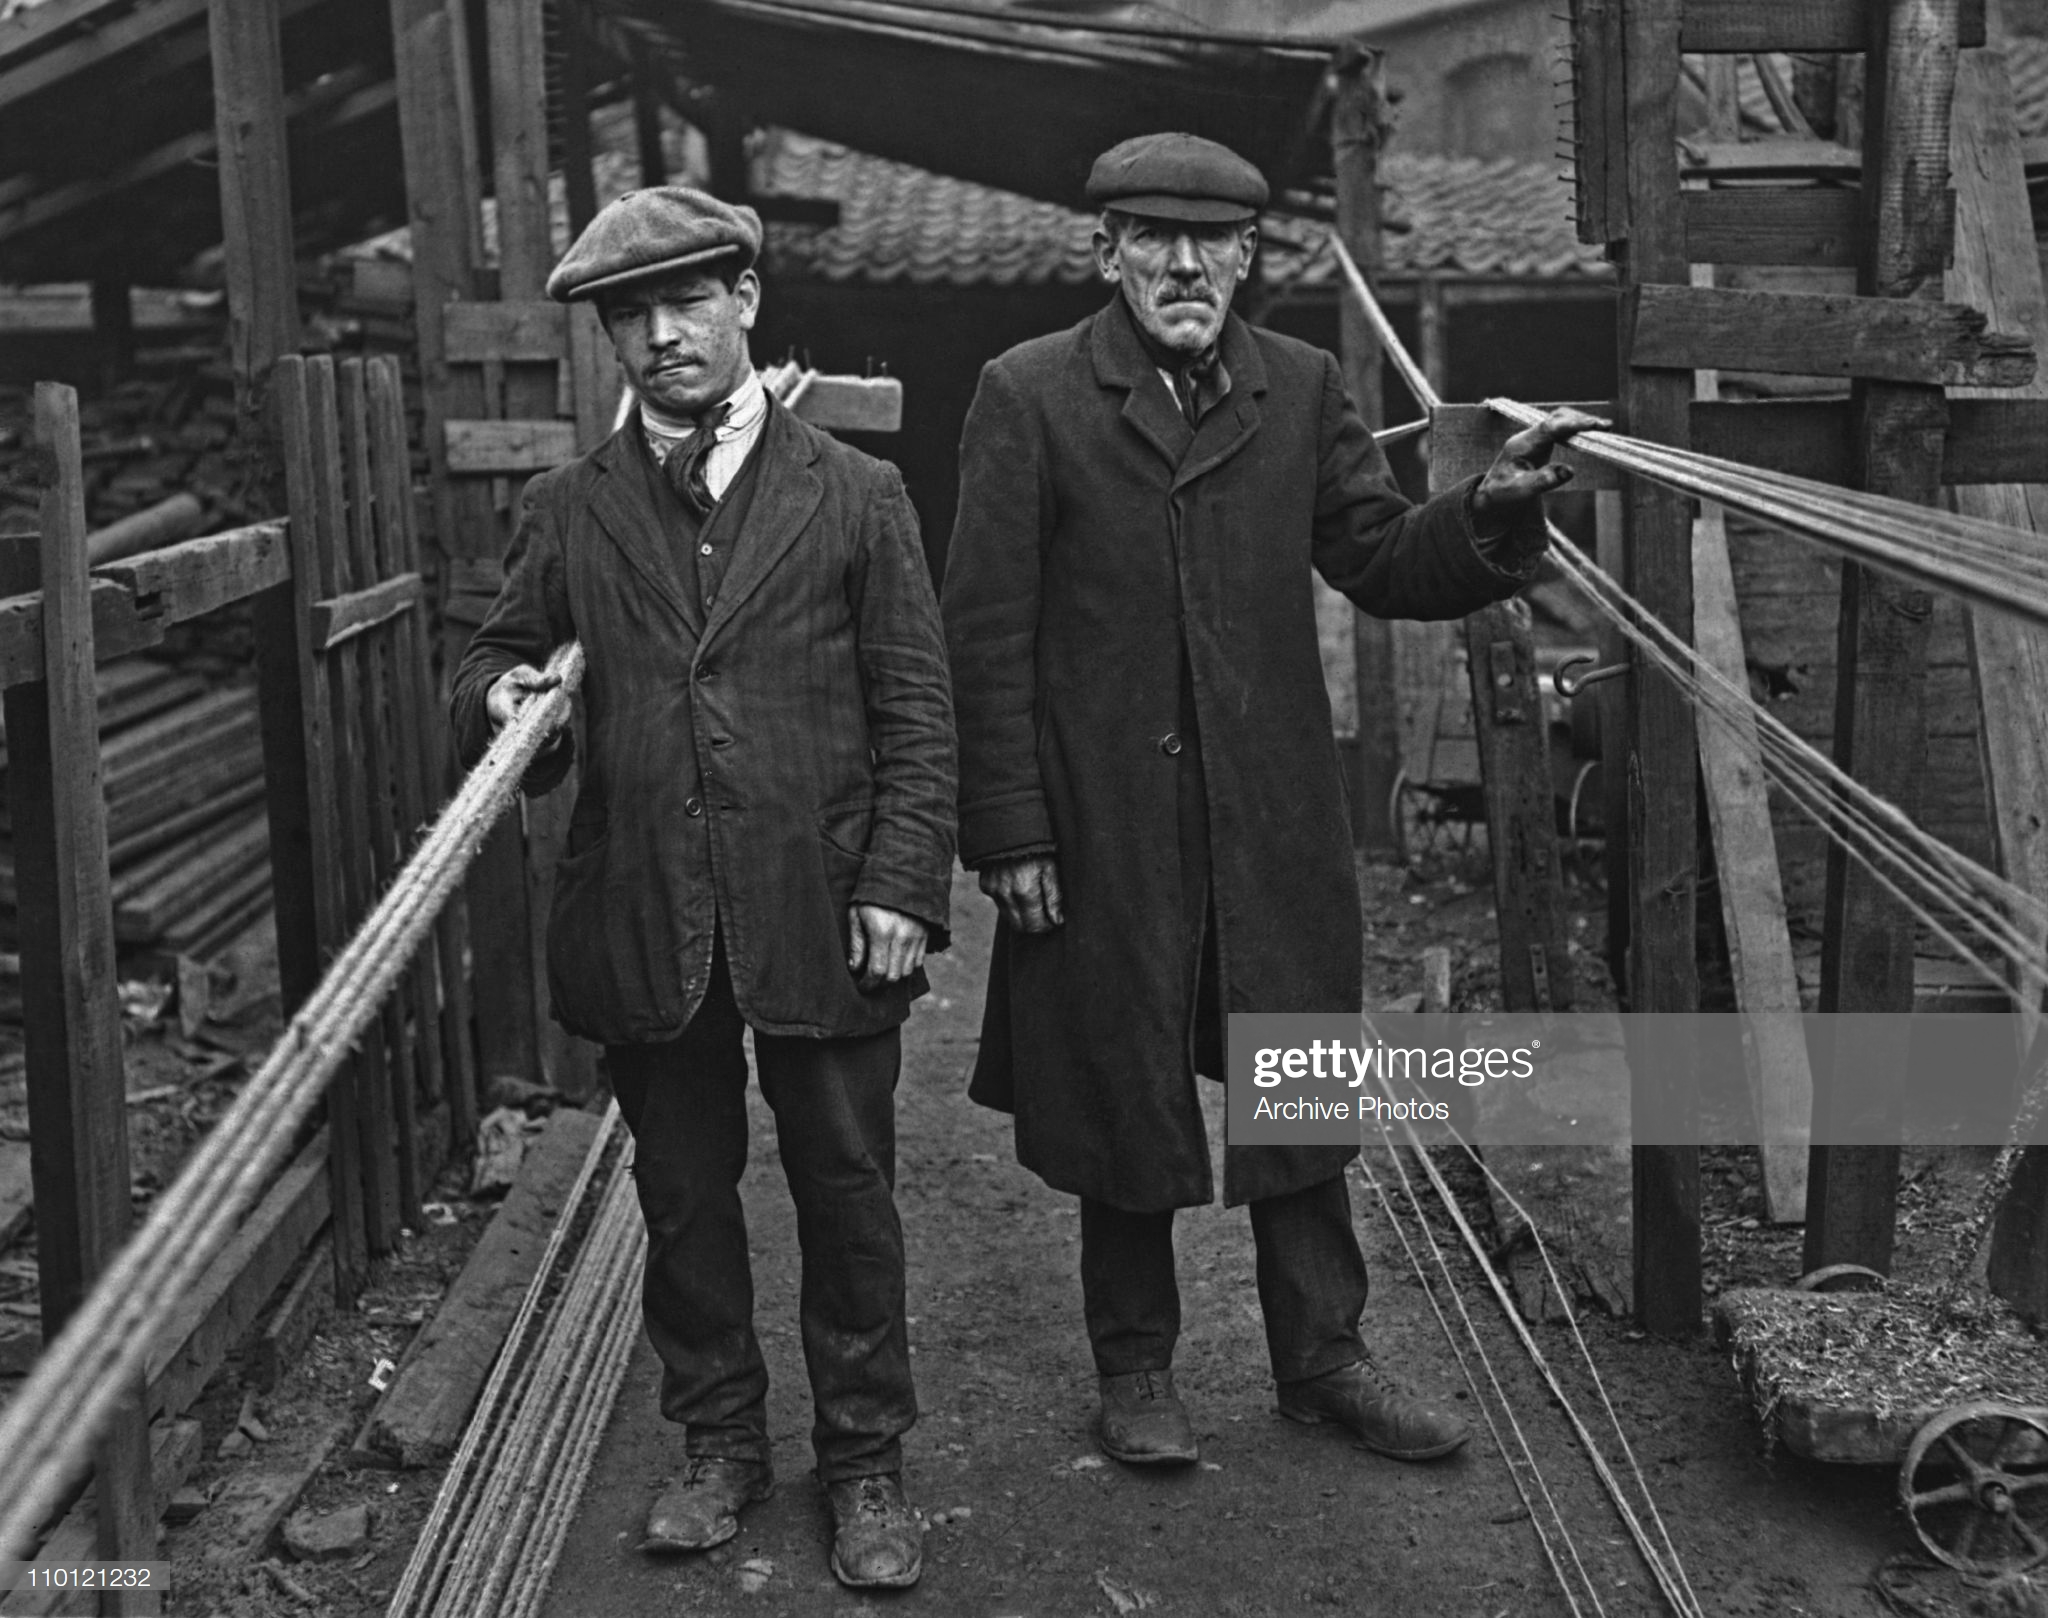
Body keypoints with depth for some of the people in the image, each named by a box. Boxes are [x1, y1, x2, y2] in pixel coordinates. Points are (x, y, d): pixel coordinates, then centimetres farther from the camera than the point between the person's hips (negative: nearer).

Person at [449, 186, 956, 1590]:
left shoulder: (856, 496, 2)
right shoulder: (568, 512, 7)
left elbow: (918, 712, 1)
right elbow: (499, 657, 14)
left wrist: (903, 886, -8)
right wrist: (502, 697, -11)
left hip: (821, 919, -2)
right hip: (642, 926, 2)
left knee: (848, 1193, 7)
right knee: (683, 1193, 13)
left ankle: (867, 1463, 23)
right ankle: (721, 1444, 31)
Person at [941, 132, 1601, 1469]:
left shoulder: (1301, 389, 6)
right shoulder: (1030, 395, -4)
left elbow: (1383, 566, 8)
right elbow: (988, 633, -6)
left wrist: (1494, 509, -12)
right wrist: (1009, 834, -9)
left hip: (1276, 824, 3)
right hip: (1104, 830, -3)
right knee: (1123, 1095, 9)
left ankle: (1323, 1355, 28)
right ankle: (1138, 1368, 27)